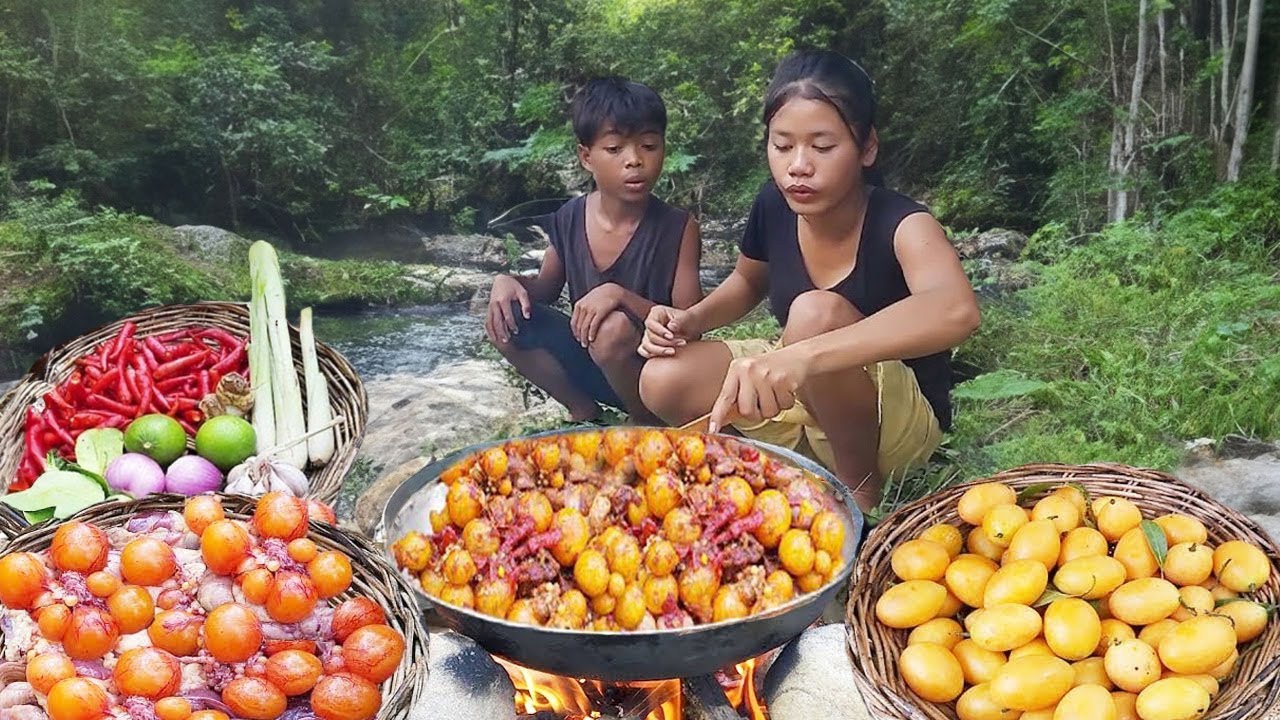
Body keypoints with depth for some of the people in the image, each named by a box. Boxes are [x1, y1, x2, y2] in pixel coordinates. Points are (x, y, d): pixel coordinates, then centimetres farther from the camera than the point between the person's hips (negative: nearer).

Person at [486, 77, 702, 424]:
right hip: (585, 362, 5)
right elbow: (545, 288, 12)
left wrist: (622, 297, -33)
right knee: (504, 316, -14)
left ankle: (649, 423, -7)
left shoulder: (679, 228, -15)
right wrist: (508, 281, -12)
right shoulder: (569, 219, -3)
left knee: (614, 329, -35)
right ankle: (583, 410, 4)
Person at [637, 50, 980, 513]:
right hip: (803, 393, 6)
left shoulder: (900, 224, -26)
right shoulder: (774, 205, -9)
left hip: (902, 420, -5)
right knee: (664, 382, -17)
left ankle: (860, 485, -12)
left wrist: (803, 354, -63)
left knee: (817, 313, -35)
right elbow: (749, 281, 14)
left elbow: (956, 310, -50)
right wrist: (693, 319, -8)